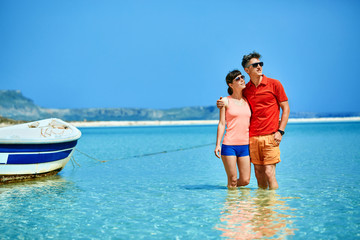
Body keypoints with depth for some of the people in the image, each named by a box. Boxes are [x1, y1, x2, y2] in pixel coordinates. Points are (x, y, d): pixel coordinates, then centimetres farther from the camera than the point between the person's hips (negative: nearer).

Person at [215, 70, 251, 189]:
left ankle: (232, 186, 33)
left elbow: (251, 123, 15)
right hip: (229, 144, -4)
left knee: (245, 181, 6)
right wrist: (218, 145, -5)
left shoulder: (248, 100, 11)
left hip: (245, 145, 4)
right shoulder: (226, 101, 0)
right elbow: (221, 124, 0)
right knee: (232, 180, -1)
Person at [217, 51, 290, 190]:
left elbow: (286, 108, 2)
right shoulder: (245, 89, 11)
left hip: (270, 137, -4)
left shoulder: (274, 84, 1)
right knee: (258, 173, 8)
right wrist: (223, 105, 5)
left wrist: (280, 131, -7)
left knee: (269, 173, -9)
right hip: (253, 137, 4)